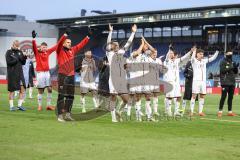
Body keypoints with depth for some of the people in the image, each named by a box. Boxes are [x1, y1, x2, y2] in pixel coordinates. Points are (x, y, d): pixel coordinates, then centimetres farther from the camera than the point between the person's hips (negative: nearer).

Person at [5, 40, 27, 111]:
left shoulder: (20, 52, 12)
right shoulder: (9, 52, -2)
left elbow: (23, 63, 11)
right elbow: (8, 62, -12)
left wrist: (24, 58, -8)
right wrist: (17, 60, -17)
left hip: (20, 73, 4)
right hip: (11, 74, -4)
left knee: (22, 89, -4)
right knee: (11, 90, 2)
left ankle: (19, 105, 3)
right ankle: (11, 106, 8)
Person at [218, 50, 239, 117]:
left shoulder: (233, 62, 16)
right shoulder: (223, 62, -4)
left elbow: (236, 72, 17)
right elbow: (222, 70, -17)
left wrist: (236, 67, -4)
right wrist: (231, 67, -22)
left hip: (232, 82, 7)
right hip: (225, 82, -7)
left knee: (231, 97, 7)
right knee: (223, 97, -8)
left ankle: (230, 111, 12)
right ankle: (220, 111, -5)